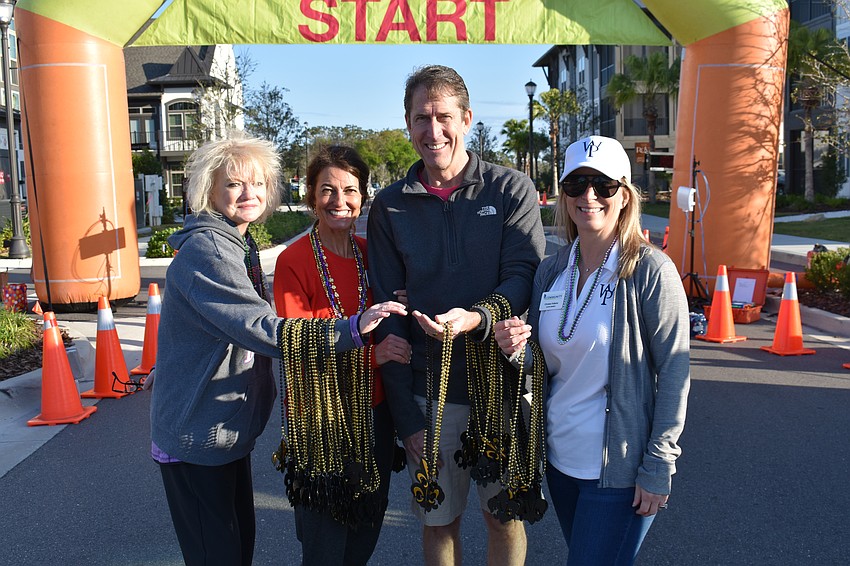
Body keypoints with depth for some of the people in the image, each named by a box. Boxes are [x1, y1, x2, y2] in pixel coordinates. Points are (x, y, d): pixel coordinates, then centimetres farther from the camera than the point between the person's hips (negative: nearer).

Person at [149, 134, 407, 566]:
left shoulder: (240, 246, 10)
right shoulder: (204, 250, -21)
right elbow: (260, 329, -29)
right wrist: (350, 330, -35)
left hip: (230, 429, 9)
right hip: (198, 437, -9)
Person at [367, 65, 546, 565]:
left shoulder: (512, 191, -3)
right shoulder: (390, 208, 1)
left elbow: (523, 276, -11)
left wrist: (476, 318, -34)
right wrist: (407, 418, -4)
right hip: (429, 391, 1)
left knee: (504, 515, 14)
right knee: (438, 520, 14)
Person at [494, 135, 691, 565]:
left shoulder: (650, 270, -14)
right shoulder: (551, 270, 2)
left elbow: (673, 372, -13)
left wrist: (658, 469, -13)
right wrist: (516, 349, -13)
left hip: (619, 468, -6)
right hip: (559, 457, 6)